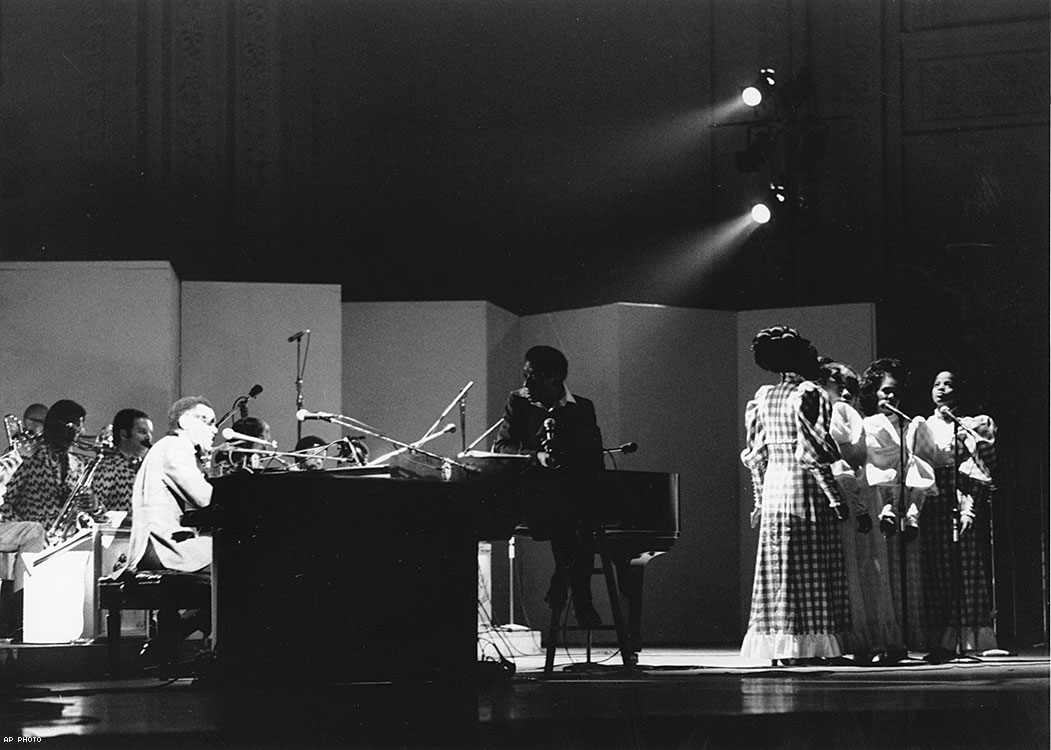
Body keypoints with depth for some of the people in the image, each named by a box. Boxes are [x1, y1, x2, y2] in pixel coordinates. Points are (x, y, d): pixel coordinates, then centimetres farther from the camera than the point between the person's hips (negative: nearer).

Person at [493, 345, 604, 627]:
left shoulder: (582, 407, 15)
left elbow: (595, 458, 10)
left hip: (577, 487, 0)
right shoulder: (518, 402, 14)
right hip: (536, 492, 0)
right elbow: (501, 446, 4)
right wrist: (536, 455, -12)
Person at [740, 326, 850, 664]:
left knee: (776, 568, 8)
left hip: (772, 485, 6)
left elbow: (756, 455, 13)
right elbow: (812, 452, -16)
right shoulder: (809, 395, -9)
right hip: (803, 486, -6)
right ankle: (800, 646, -6)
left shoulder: (763, 397, 11)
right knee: (807, 569, -3)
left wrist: (759, 499, 19)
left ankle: (775, 646, 8)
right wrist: (834, 497, -13)